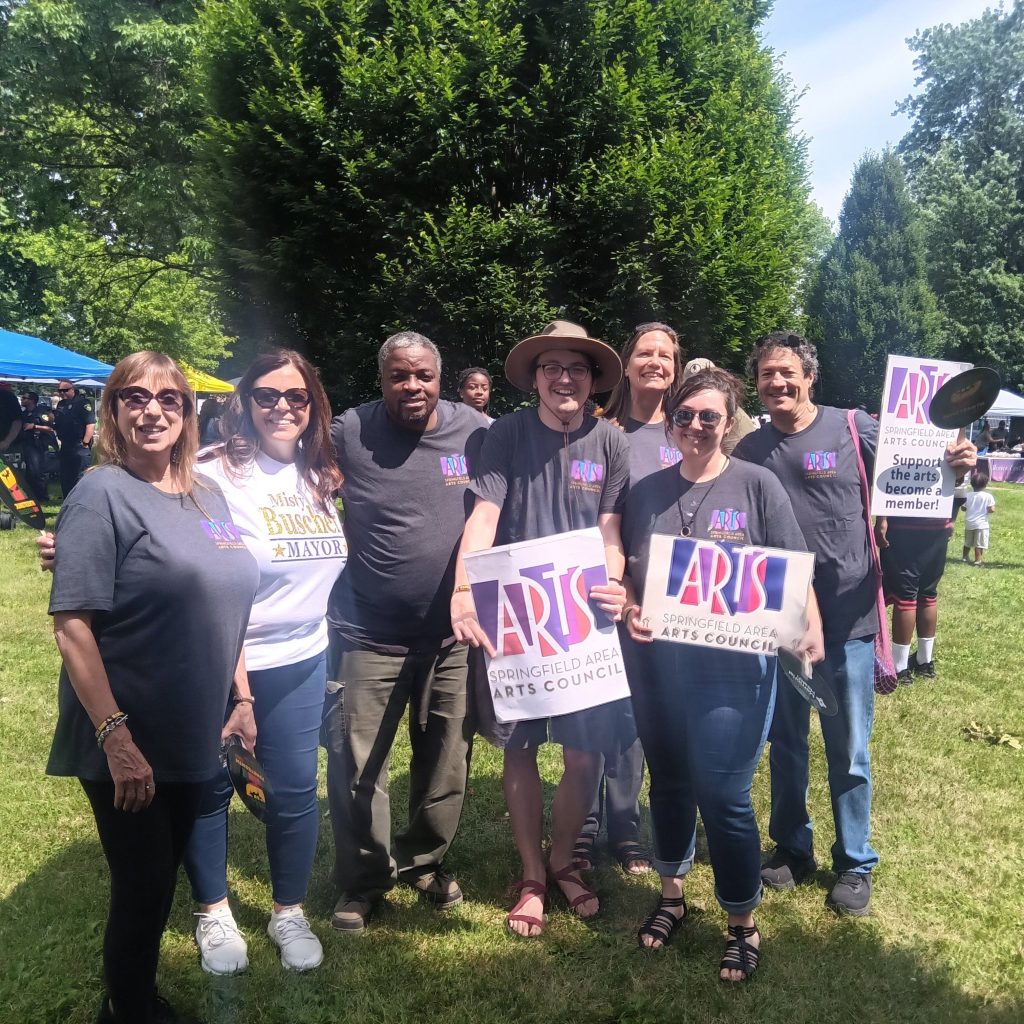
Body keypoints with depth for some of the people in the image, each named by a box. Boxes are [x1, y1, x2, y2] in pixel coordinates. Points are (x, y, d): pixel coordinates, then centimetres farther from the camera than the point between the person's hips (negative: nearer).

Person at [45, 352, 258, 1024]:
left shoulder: (208, 494, 7)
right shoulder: (102, 495, -13)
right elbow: (72, 624, -19)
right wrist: (116, 736, -23)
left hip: (194, 740, 6)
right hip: (128, 747, -6)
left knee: (162, 881, 19)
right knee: (142, 887, 6)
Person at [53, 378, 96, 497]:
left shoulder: (82, 402, -9)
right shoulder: (61, 405, 17)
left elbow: (91, 424, -18)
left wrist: (85, 443, -19)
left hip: (79, 447, -9)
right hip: (65, 447, 9)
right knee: (65, 478, 14)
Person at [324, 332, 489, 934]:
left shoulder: (475, 431, -1)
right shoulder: (349, 434, -5)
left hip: (452, 635, 2)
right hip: (368, 635, -1)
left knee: (447, 763, 14)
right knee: (357, 765, 5)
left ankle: (425, 862, 38)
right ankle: (364, 882, 26)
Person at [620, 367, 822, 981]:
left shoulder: (757, 485, -3)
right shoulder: (647, 491, 7)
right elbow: (627, 570, 12)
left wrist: (811, 626, -21)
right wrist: (630, 612, -7)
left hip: (733, 666, -4)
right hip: (659, 662, 4)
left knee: (724, 797, -1)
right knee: (669, 785, 17)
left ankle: (744, 927, 20)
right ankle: (672, 897, 38)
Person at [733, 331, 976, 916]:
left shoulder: (855, 429, -6)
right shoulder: (750, 451, 3)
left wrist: (954, 468, -21)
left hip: (847, 620, -3)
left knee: (849, 751, 9)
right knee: (785, 743, 16)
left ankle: (856, 864, 27)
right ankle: (792, 849, 35)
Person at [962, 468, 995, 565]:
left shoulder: (968, 495, -2)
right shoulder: (988, 496, -12)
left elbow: (963, 508, 3)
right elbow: (991, 509, -16)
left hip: (969, 523, 4)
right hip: (981, 524, -4)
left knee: (967, 543, 20)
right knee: (979, 544, -1)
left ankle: (965, 557, 31)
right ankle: (977, 561, -2)